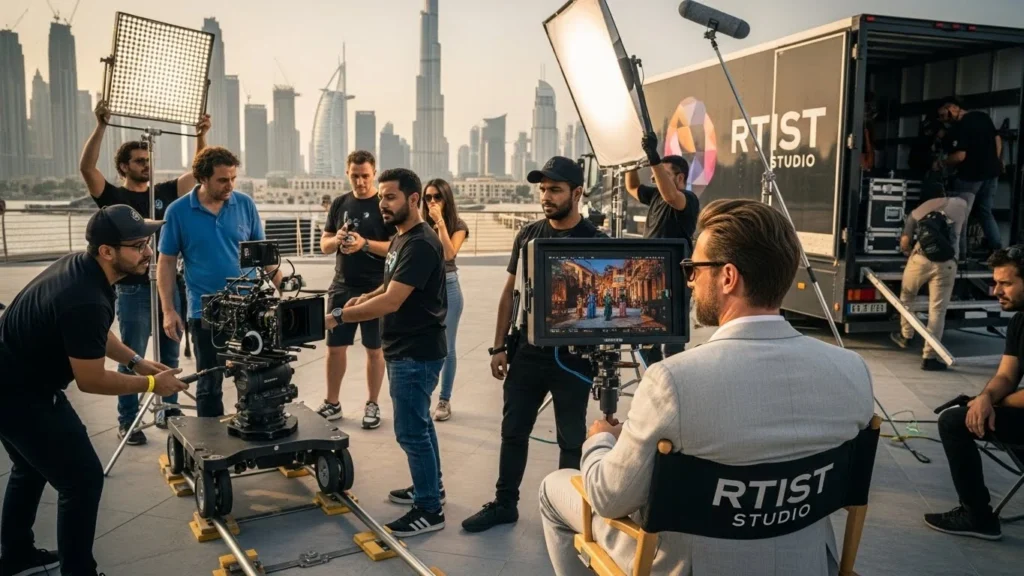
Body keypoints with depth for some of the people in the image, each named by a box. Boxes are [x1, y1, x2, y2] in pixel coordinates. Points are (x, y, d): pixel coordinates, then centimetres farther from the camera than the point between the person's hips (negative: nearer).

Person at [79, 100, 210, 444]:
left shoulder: (164, 192, 10)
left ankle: (168, 410, 25)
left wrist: (201, 136, -3)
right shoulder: (113, 196, -2)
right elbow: (87, 168, -17)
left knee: (170, 355, 13)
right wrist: (101, 126, -25)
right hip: (133, 289, -4)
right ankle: (127, 421, 11)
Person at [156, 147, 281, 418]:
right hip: (205, 312, -1)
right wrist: (168, 310, -5)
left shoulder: (245, 205, 0)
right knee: (209, 383, 11)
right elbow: (166, 264, 0)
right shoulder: (178, 212, -5)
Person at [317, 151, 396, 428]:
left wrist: (364, 244, -26)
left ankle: (372, 404, 19)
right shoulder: (339, 204, 8)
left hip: (376, 290, -4)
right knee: (335, 346, 9)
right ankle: (332, 403, 23)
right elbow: (324, 245, 10)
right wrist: (337, 240, -13)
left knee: (374, 349, 6)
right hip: (342, 288, 4)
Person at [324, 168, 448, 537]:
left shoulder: (421, 245, -22)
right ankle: (431, 488, 34)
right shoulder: (401, 239, 12)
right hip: (403, 349, 10)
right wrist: (363, 299, 6)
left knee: (411, 431, -4)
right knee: (418, 424, 20)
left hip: (416, 353, -10)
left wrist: (339, 317, -26)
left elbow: (391, 302, -28)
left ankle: (430, 511, 8)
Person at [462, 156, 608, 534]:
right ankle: (504, 503, 29)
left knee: (571, 438, 10)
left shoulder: (595, 241, -7)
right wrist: (498, 347, 5)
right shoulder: (528, 235, 5)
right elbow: (510, 293, 9)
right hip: (526, 353, 4)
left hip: (572, 357, -4)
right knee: (513, 431, 13)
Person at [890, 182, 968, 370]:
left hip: (920, 260, 1)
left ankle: (905, 335, 38)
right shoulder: (960, 204, 18)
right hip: (946, 264, -1)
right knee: (937, 310, 2)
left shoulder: (917, 212, 17)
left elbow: (904, 244, 15)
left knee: (906, 297, 27)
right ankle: (929, 357, 1)